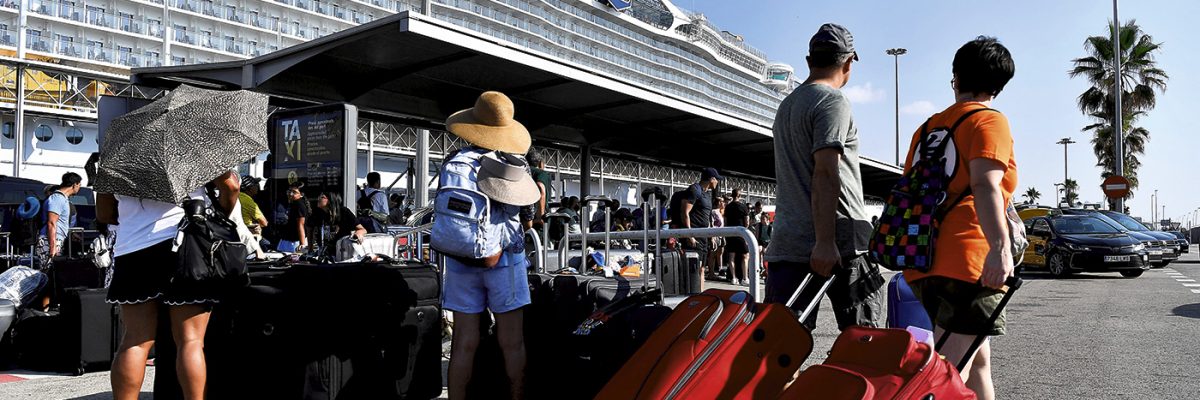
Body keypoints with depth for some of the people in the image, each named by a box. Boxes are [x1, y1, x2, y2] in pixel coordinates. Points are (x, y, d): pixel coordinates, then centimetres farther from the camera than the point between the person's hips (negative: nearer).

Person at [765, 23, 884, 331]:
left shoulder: (786, 105, 20)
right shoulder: (833, 101, -6)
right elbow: (825, 173, -17)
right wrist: (825, 242, -21)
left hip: (787, 245, 7)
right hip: (841, 243, -7)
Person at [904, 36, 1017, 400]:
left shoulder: (928, 127, 21)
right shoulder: (990, 121, 0)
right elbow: (984, 185, -17)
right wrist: (1000, 247, -27)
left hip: (923, 261, 7)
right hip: (967, 261, -7)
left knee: (977, 359, 20)